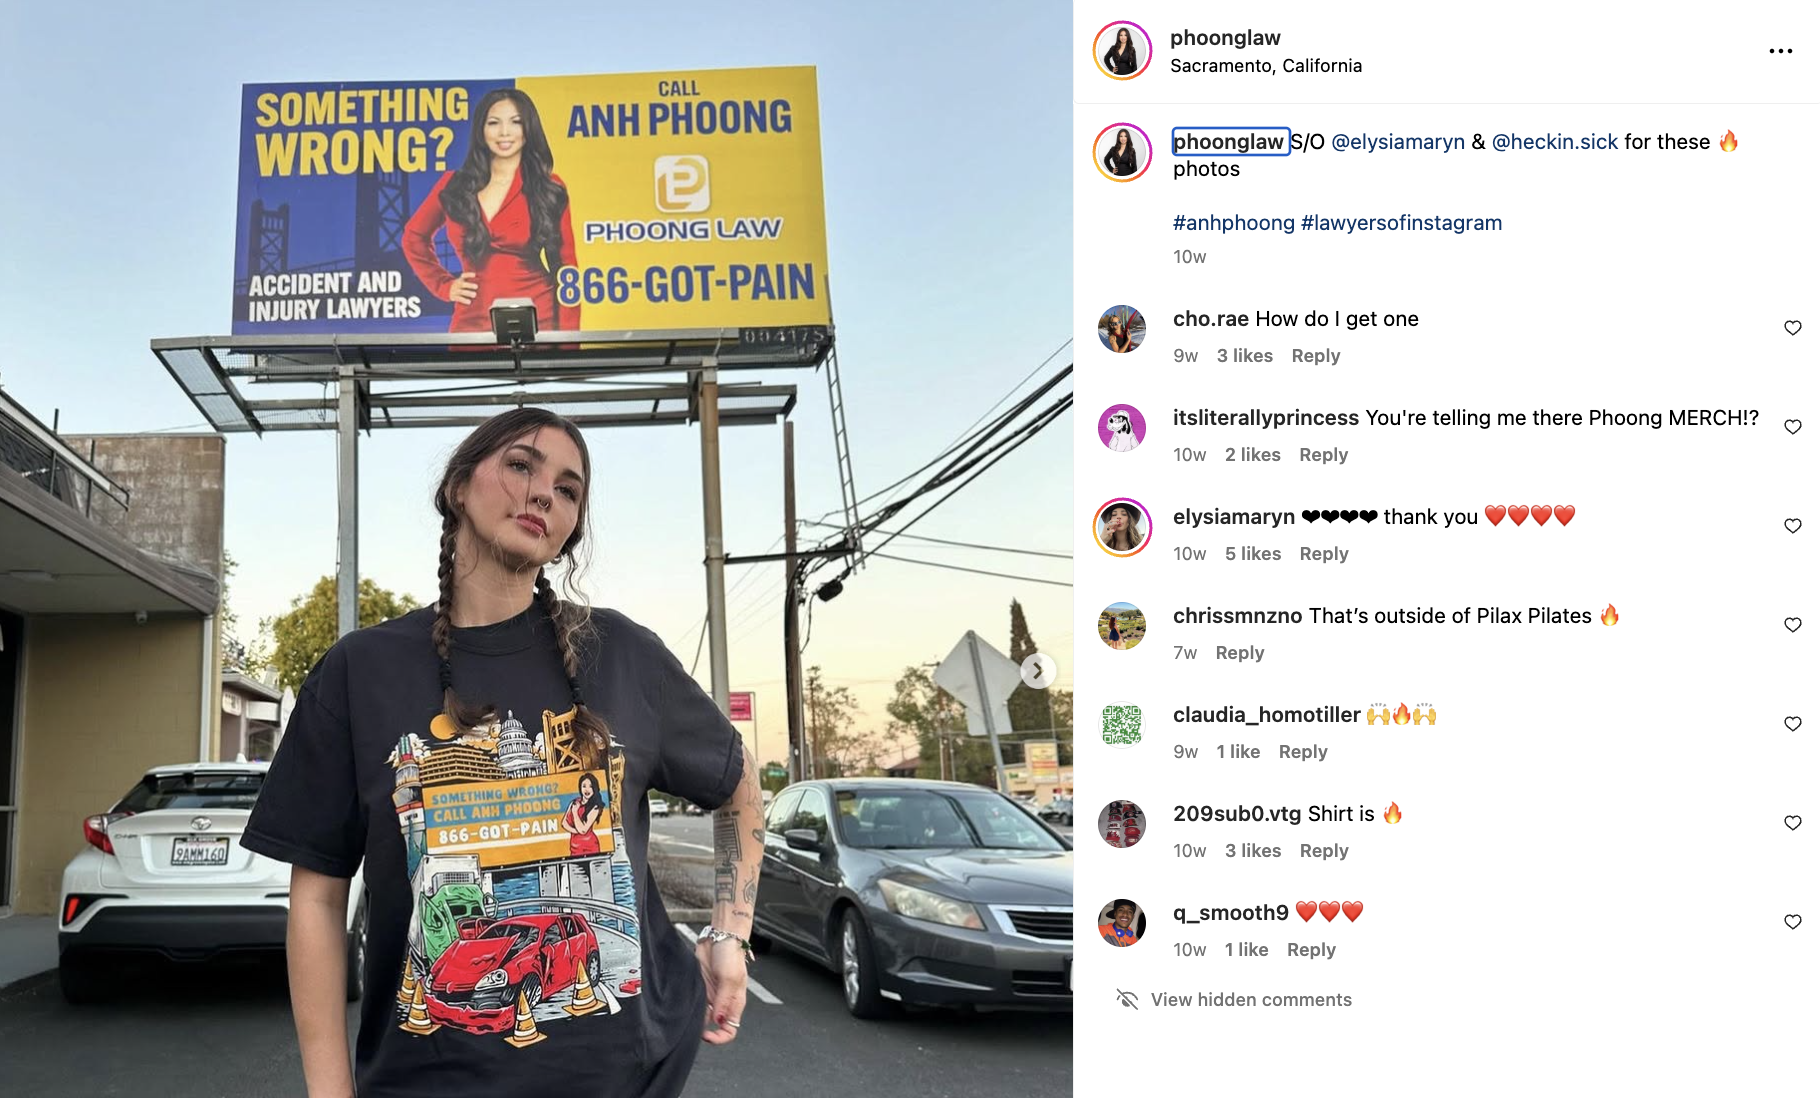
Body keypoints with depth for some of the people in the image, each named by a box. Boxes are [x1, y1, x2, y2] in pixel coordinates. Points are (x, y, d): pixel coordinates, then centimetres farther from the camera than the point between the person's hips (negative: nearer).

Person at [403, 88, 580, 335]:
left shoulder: (549, 188, 1)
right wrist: (444, 285, 9)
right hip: (473, 323, 2)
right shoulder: (454, 186, 5)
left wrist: (568, 341, -8)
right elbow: (415, 236, 22)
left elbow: (565, 270, 0)